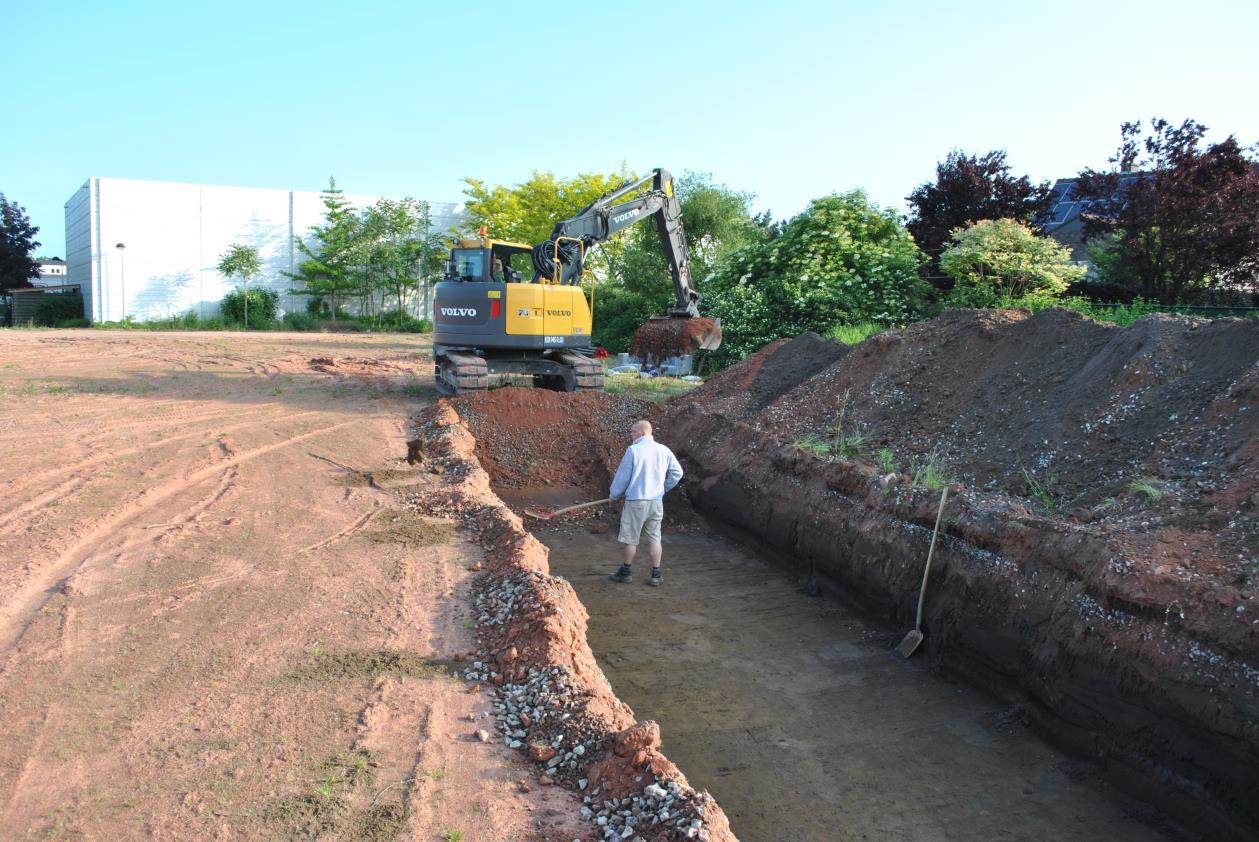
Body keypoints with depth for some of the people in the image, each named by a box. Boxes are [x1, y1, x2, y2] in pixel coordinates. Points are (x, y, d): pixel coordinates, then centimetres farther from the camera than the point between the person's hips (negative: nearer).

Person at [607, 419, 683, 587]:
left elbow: (622, 476, -5)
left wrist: (614, 495, 9)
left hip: (636, 501, -4)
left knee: (631, 538, 9)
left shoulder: (633, 450, -11)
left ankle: (627, 571, 22)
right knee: (654, 538, 12)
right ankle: (656, 575, 12)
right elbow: (677, 473, 9)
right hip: (657, 501, 4)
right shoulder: (664, 450, 3)